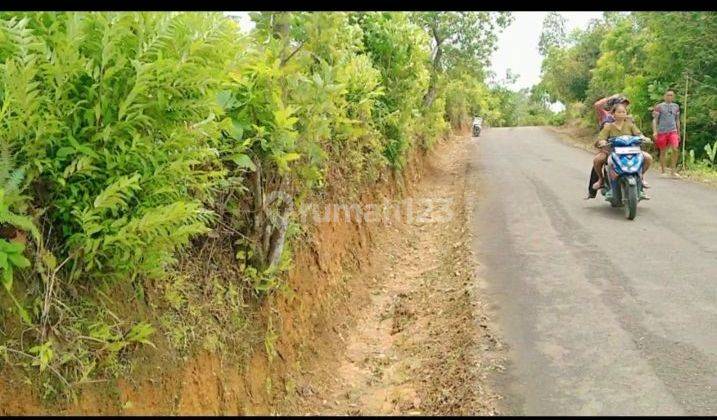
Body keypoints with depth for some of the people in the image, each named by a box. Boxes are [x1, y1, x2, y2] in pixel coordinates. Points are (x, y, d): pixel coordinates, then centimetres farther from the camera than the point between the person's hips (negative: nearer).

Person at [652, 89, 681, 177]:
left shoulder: (676, 106, 13)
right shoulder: (659, 107, 2)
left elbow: (677, 120, 20)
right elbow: (654, 120, -1)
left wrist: (679, 133, 18)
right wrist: (654, 131, -13)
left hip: (673, 131, 2)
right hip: (662, 131, -2)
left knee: (675, 149, -14)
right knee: (663, 152, 4)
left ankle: (673, 170, -8)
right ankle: (663, 171, 14)